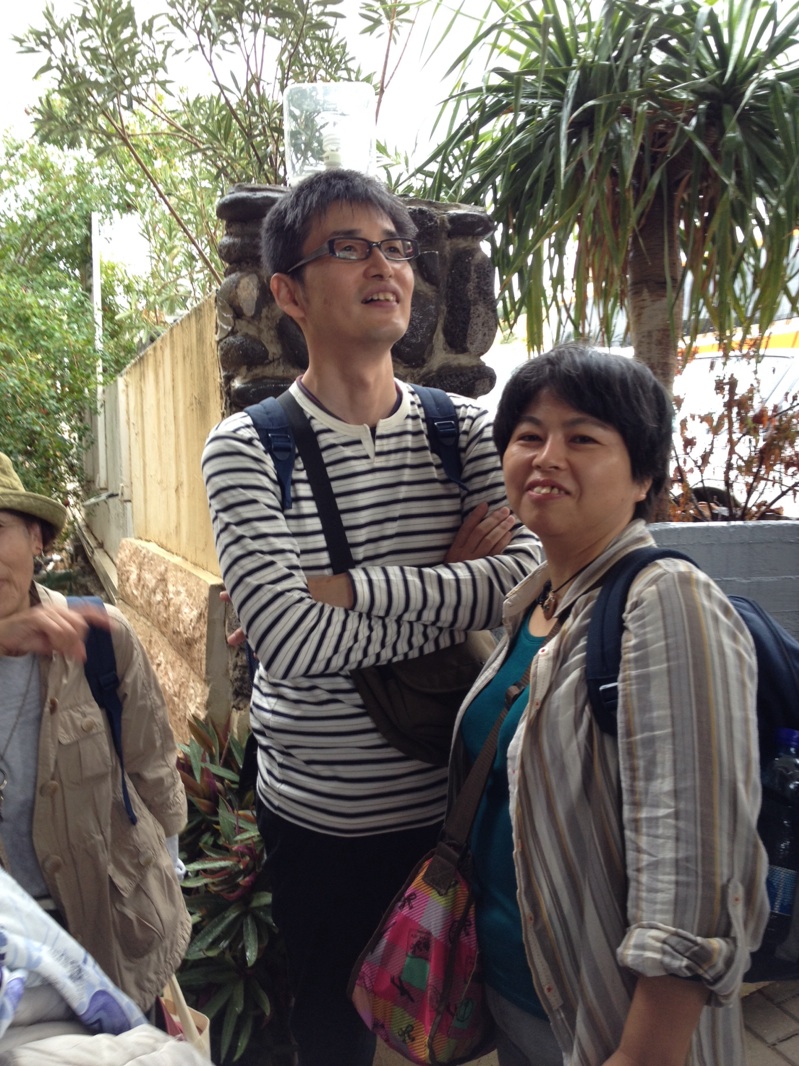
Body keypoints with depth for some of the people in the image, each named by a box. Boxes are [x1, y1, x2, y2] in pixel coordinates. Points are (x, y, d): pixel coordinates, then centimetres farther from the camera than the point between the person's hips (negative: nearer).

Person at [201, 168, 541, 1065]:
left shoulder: (465, 428, -2)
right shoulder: (245, 446, -11)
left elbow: (531, 582, -17)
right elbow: (290, 643, -23)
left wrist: (349, 586, -21)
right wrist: (455, 587, -16)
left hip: (456, 805, 2)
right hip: (319, 822, -2)